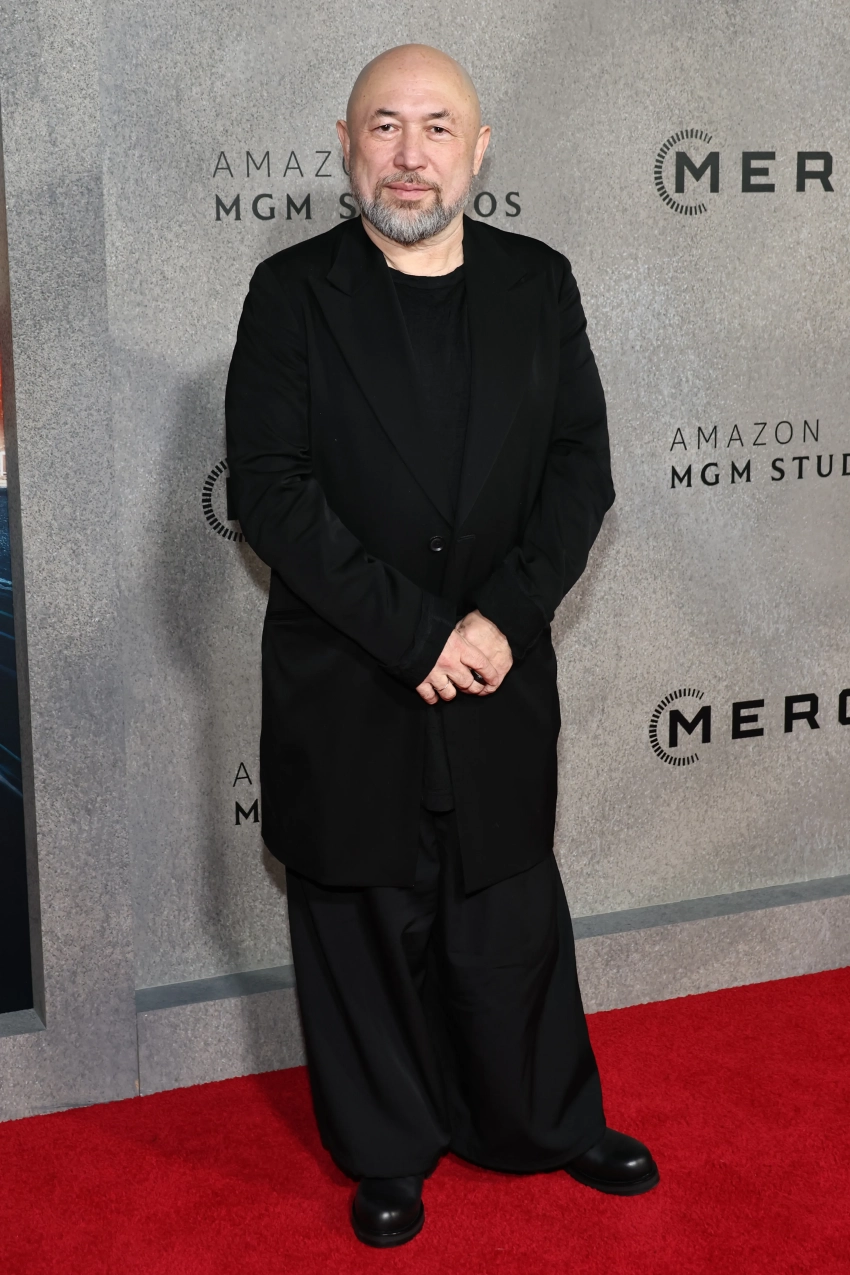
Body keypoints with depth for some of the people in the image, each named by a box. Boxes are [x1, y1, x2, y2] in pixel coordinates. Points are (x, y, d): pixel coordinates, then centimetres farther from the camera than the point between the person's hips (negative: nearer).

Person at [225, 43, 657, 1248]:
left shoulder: (539, 285, 3)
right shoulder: (292, 293, -5)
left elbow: (582, 468, 1)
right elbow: (271, 490, -12)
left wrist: (501, 618, -13)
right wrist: (414, 632, -18)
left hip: (499, 680, 2)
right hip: (344, 688, -1)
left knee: (512, 916, 14)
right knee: (366, 924, 11)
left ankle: (548, 1123, 36)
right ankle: (389, 1151, 31)